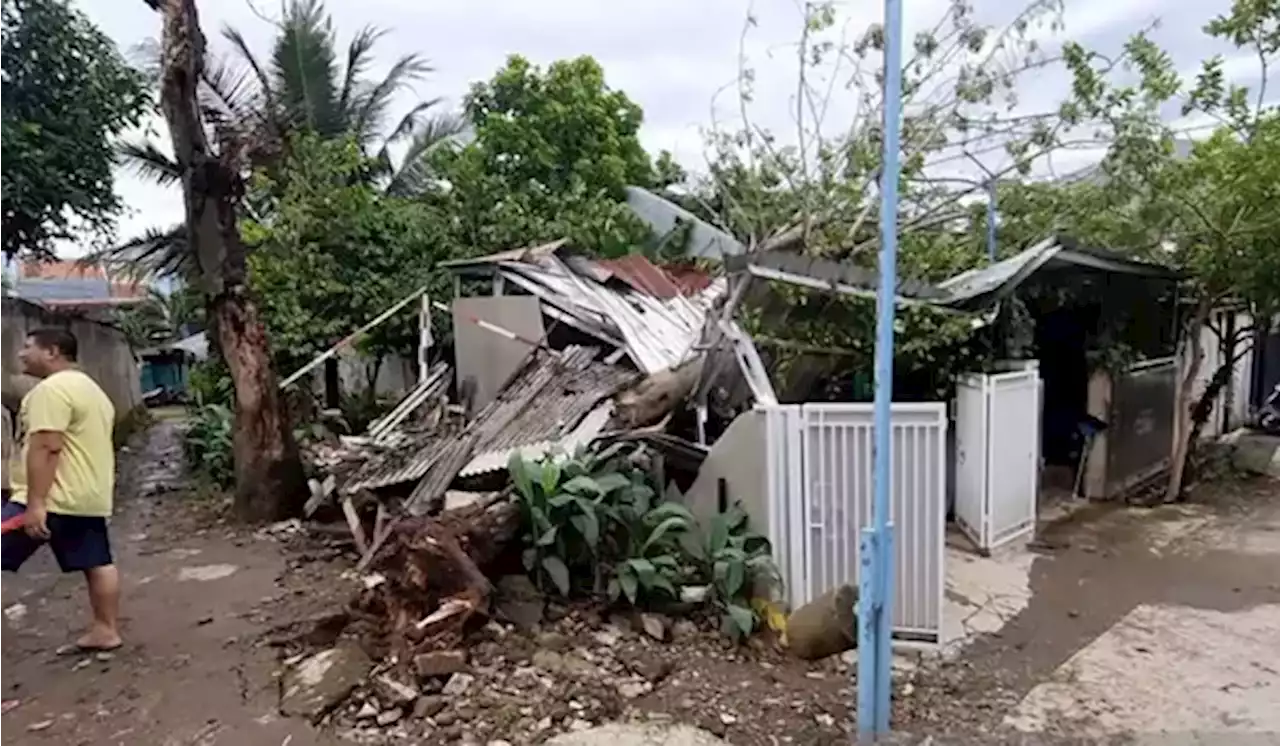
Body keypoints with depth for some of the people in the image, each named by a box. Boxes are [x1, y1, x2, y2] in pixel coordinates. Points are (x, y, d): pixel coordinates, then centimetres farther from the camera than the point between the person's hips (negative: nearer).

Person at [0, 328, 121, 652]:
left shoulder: (52, 389, -15)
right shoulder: (90, 389, 18)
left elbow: (46, 448, -23)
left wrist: (35, 503, -25)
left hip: (54, 499, -10)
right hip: (89, 496, 10)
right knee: (98, 564, 12)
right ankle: (107, 630, 18)